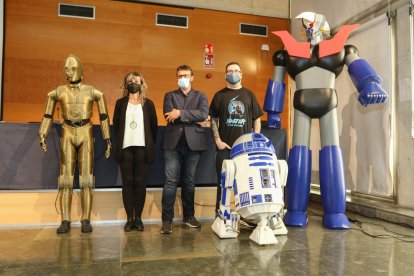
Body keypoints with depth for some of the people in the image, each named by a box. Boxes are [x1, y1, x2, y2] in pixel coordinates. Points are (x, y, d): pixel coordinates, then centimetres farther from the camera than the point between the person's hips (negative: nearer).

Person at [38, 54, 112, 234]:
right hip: (68, 135, 1)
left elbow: (104, 116, 5)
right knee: (66, 178, -2)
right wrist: (42, 135, -1)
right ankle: (65, 221, 4)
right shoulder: (58, 92, 8)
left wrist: (108, 140, 2)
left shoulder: (92, 92, 4)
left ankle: (86, 220, 2)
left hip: (86, 135, -1)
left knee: (86, 178, -2)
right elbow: (48, 116, 12)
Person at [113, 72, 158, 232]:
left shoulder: (148, 103, 7)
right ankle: (129, 218, 9)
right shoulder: (120, 103, 10)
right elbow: (116, 125, 12)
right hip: (125, 148, 1)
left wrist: (150, 145, 3)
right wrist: (119, 143, 9)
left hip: (143, 148, -1)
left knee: (140, 183, 1)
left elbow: (154, 125, 7)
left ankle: (138, 218, 10)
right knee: (127, 182, 2)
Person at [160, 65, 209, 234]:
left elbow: (204, 114, -9)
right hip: (173, 143, 0)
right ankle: (167, 220, 1)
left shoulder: (200, 96, 12)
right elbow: (169, 116, -5)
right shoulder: (169, 96, 14)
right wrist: (192, 117, -9)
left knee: (189, 182, 10)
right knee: (170, 182, -4)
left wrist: (180, 113, -13)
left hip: (192, 143, 1)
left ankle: (189, 216, 22)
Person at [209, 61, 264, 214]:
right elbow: (213, 120, 5)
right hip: (225, 146, -1)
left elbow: (256, 119, 10)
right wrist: (218, 141, -5)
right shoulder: (220, 95, 7)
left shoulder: (249, 95, 10)